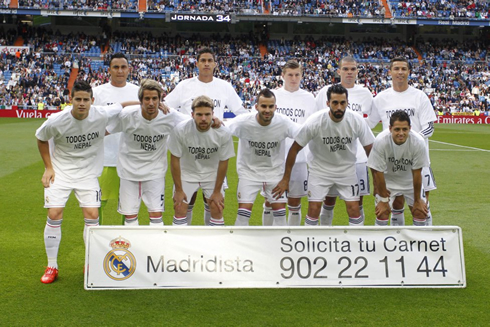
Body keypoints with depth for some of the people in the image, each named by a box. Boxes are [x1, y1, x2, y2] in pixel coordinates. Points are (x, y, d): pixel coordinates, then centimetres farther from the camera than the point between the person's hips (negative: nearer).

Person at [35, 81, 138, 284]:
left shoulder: (102, 115, -17)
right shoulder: (56, 121, -18)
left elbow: (123, 106, 2)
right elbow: (41, 138, 2)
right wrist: (48, 167, -2)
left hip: (88, 173, 1)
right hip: (60, 172, -1)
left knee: (92, 215, -6)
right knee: (54, 215, -8)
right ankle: (51, 266, 8)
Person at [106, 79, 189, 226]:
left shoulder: (170, 116, -15)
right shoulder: (127, 115, -18)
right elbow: (102, 131, -6)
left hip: (155, 172, 0)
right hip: (129, 170, 0)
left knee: (156, 215, -2)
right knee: (130, 216, 7)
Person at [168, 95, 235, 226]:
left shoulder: (223, 133, -24)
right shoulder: (180, 130, -28)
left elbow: (223, 162, -10)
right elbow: (175, 160, -15)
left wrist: (217, 191, -5)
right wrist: (178, 190, -10)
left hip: (212, 173, 1)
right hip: (187, 173, -1)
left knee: (217, 209, -2)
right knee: (180, 208, -6)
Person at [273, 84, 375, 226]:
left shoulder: (357, 121, -19)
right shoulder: (315, 121, -24)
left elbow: (370, 149, -7)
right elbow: (294, 149, -14)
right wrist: (285, 179, -11)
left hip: (347, 169, 2)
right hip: (319, 169, -1)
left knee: (354, 209, -3)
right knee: (313, 209, -6)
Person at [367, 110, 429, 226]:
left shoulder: (418, 142, -28)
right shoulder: (380, 141, -31)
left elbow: (417, 172, -16)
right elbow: (378, 172, -20)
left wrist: (417, 200, -7)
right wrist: (383, 199, -13)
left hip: (410, 180, 2)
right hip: (388, 179, -1)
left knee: (420, 212, 0)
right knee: (382, 212, -12)